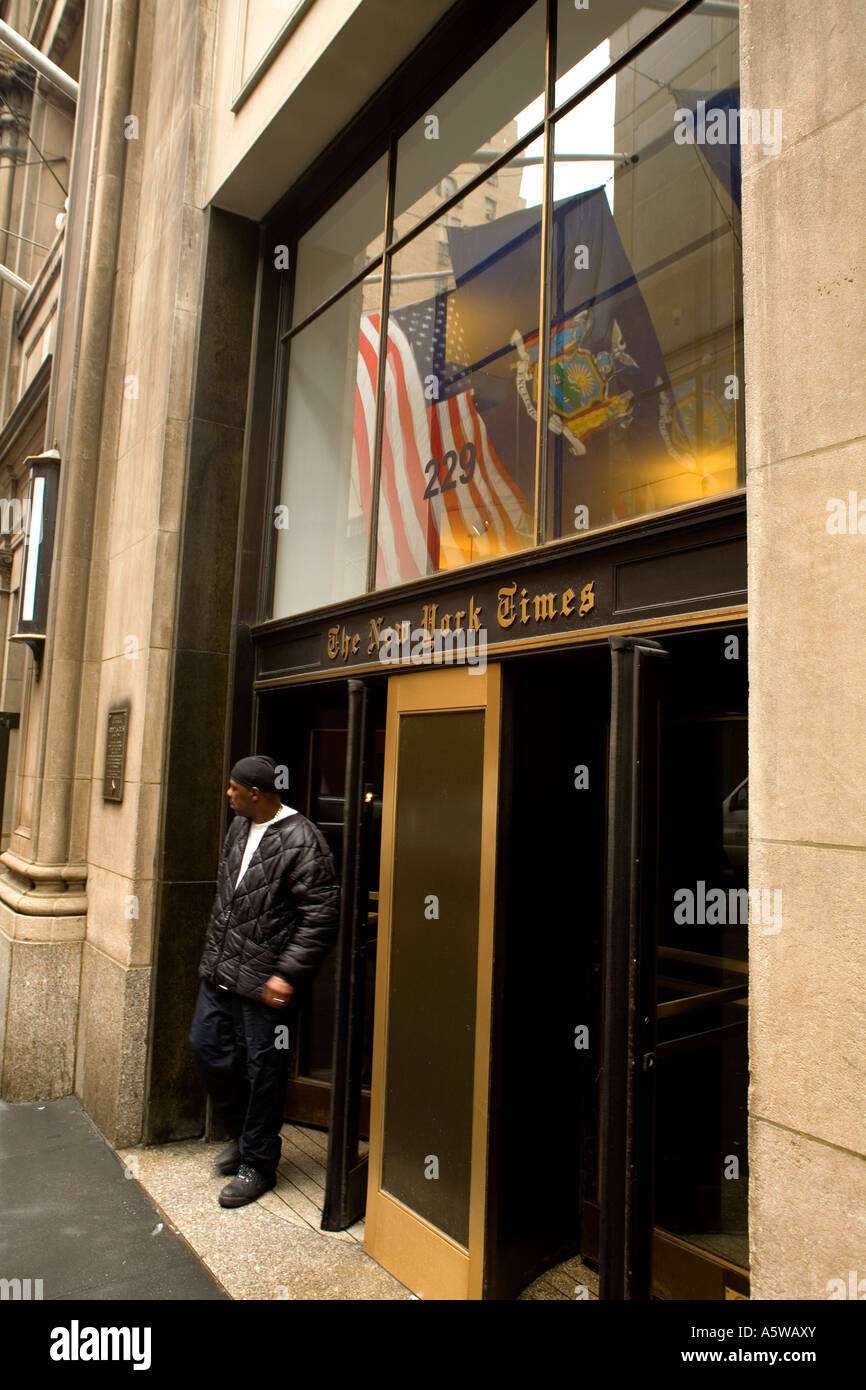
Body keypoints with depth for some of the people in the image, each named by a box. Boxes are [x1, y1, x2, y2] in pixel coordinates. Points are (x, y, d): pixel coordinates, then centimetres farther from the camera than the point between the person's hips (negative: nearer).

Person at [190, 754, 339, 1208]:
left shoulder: (300, 840, -19)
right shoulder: (239, 827, 8)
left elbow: (321, 914, -20)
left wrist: (287, 973, -21)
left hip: (264, 981, -8)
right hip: (220, 971, 9)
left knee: (262, 1069, 5)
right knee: (208, 1047, 16)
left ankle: (258, 1163, 25)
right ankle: (240, 1133, 39)